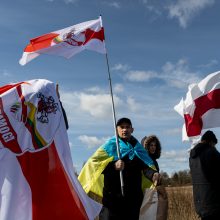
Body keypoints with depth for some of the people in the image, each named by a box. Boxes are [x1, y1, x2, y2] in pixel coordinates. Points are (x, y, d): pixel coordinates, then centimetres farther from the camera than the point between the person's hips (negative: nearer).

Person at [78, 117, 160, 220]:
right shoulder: (110, 145, -1)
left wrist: (153, 174, -20)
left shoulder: (138, 148, 12)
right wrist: (113, 166, -24)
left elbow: (146, 166, 2)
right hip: (112, 197, -4)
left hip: (134, 198, 4)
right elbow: (94, 163, -10)